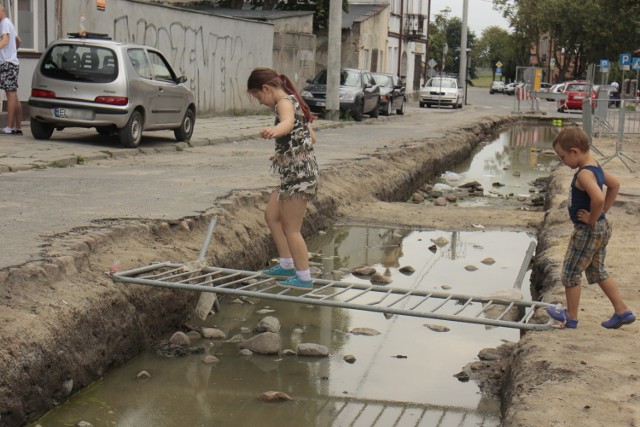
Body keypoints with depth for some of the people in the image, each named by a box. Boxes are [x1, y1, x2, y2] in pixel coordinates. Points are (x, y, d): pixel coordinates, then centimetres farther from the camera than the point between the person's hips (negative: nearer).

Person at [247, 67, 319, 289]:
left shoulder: (284, 102, -13)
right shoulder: (292, 102, 17)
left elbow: (288, 123, -39)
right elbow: (311, 137, 23)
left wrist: (274, 131, -60)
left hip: (298, 172, -11)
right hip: (294, 171, 11)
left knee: (291, 228, -4)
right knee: (271, 215, 18)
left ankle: (304, 277, 4)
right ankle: (287, 265, 26)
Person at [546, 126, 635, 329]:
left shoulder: (584, 174, -25)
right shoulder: (596, 167, 5)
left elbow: (598, 198, -40)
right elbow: (615, 184, 20)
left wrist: (592, 219, -24)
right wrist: (604, 210, 14)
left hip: (588, 231, -10)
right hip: (602, 229, 10)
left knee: (570, 273, 6)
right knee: (598, 272, 21)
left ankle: (571, 317, 19)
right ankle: (622, 311, 22)